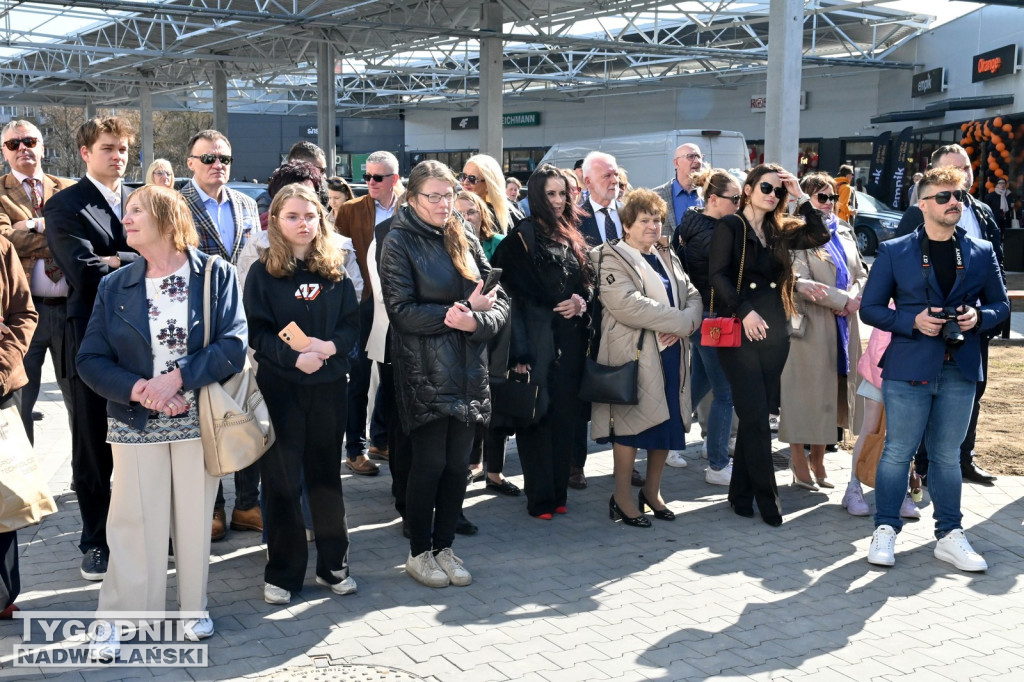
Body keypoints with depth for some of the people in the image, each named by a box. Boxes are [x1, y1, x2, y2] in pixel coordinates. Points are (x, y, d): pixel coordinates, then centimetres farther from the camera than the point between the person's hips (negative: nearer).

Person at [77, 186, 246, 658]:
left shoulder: (216, 275, -3)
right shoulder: (114, 286, 4)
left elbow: (234, 345, -12)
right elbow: (90, 360, 0)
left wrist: (176, 379, -21)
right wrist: (138, 389, -16)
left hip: (199, 419, -1)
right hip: (136, 423, 1)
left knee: (194, 520, 8)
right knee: (134, 521, 2)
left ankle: (194, 606, 26)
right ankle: (123, 619, 14)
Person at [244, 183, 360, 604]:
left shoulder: (334, 271, 7)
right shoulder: (263, 272, -1)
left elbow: (352, 323, 5)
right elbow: (256, 332, -7)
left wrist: (330, 346, -15)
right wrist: (295, 357, -21)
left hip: (328, 384, 3)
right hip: (280, 385, -2)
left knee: (327, 475, 10)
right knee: (282, 479, 2)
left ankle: (334, 565, 22)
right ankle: (282, 572, 13)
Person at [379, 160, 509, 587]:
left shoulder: (465, 240, 10)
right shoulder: (399, 244, -4)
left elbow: (499, 304, 5)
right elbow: (403, 312, -13)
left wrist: (476, 321, -17)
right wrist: (465, 309, -15)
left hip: (468, 371, 5)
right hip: (424, 373, -5)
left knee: (458, 463, 9)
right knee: (429, 462, 0)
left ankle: (444, 547, 24)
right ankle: (419, 552, 17)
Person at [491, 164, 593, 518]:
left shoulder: (571, 237, 15)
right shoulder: (521, 236, -5)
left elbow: (587, 280, 21)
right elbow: (515, 293, -10)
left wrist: (582, 300, -4)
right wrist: (519, 351, -16)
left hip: (570, 339, 6)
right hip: (537, 339, -6)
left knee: (564, 415, 8)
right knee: (537, 414, -2)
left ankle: (558, 492, 17)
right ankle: (540, 498, 6)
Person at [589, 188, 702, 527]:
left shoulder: (668, 257, 18)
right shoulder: (611, 258, -6)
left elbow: (693, 295, 9)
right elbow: (628, 304, -20)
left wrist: (685, 323, -13)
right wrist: (678, 320, -18)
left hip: (672, 352, 7)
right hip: (634, 352, -7)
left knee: (668, 420, 10)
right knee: (633, 421, -3)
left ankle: (652, 491, 25)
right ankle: (621, 499, 9)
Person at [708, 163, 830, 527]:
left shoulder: (779, 231, 15)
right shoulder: (730, 226, -1)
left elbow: (820, 236, 5)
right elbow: (717, 273, -12)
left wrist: (801, 197, 1)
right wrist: (744, 311, -20)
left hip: (775, 333, 6)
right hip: (740, 333, -6)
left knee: (756, 417, 8)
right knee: (755, 418, -6)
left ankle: (741, 493, 17)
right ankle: (766, 497, 1)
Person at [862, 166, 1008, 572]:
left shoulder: (982, 253, 9)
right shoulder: (894, 252, 1)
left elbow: (1001, 306, 14)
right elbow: (870, 308, 1)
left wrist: (979, 317, -8)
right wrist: (913, 321, -13)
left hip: (961, 370, 3)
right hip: (909, 368, -2)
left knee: (947, 454, 11)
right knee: (898, 451, 0)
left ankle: (949, 535, 20)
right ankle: (885, 530, 14)